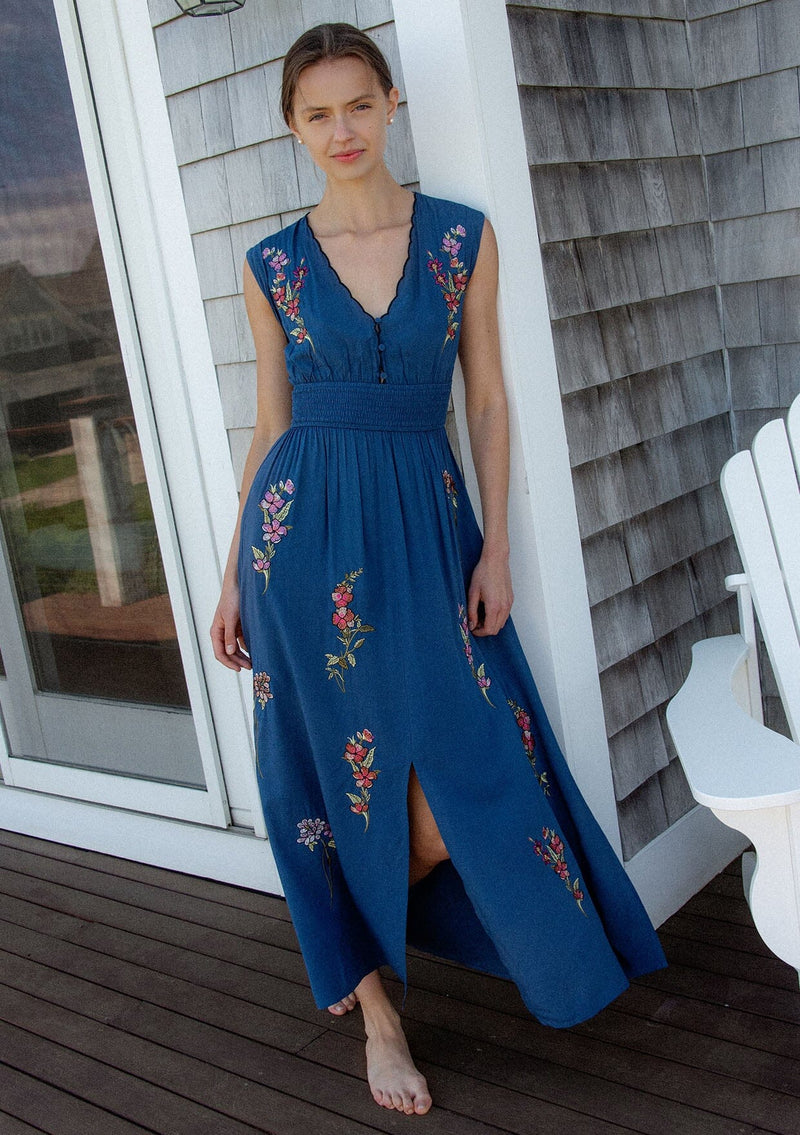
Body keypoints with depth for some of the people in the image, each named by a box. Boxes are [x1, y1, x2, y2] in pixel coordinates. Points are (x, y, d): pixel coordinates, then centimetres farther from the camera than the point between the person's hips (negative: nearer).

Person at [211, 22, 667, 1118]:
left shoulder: (463, 236, 4)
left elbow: (488, 400, 4)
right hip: (307, 530, 0)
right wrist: (234, 575, 8)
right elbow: (271, 424, 8)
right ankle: (375, 1003, 25)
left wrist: (495, 545, -2)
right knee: (346, 773, 5)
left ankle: (364, 937, 34)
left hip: (427, 521, 1)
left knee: (461, 778, 1)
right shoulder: (274, 265, 4)